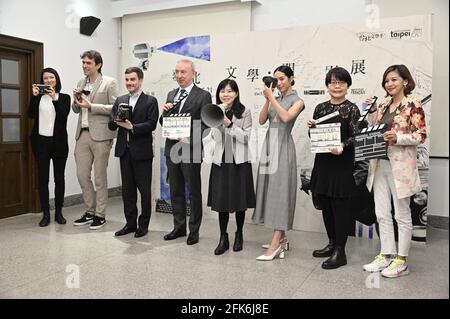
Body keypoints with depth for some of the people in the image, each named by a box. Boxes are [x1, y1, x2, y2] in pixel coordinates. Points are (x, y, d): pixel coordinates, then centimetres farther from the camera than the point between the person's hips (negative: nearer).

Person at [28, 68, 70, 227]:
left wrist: (55, 98, -21)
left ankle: (59, 212, 16)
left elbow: (64, 116, -12)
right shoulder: (39, 97, 7)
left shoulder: (64, 97, 3)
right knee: (42, 178, 2)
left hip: (58, 142, -1)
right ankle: (46, 214, 10)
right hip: (41, 141, 1)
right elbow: (31, 115, -5)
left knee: (59, 177, 6)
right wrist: (34, 96, -12)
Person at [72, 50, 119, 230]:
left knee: (100, 177, 2)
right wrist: (76, 99, -1)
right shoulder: (81, 84, 16)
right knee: (82, 175, 8)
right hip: (82, 134, 6)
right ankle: (89, 212, 22)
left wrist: (91, 106, -14)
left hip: (100, 135, -6)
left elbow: (115, 107, -9)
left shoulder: (109, 83, -2)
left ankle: (100, 215, 13)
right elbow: (76, 110, 19)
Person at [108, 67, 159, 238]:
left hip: (142, 152, -5)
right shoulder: (120, 100, 13)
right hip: (124, 150, 5)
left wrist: (132, 127, -20)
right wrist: (117, 121, -13)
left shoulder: (150, 101, -1)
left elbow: (151, 124, -12)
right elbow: (111, 124, 8)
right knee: (127, 189, 10)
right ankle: (130, 223, 22)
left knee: (144, 189, 3)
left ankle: (143, 224, 16)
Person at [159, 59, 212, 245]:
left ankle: (194, 230, 16)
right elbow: (162, 122, 16)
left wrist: (190, 140, -22)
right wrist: (165, 111, -5)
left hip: (191, 150, -6)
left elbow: (206, 124, -10)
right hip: (172, 149, 6)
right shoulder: (171, 95, 14)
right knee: (176, 191, 14)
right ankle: (179, 227, 27)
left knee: (194, 193, 5)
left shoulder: (203, 96, -5)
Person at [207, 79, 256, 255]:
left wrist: (230, 124, -18)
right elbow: (214, 136, -1)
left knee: (239, 200, 8)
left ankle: (239, 235, 27)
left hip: (239, 161, -2)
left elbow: (246, 138, -9)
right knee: (221, 200, 4)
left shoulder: (244, 112, -3)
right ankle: (223, 238, 16)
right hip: (220, 161, 2)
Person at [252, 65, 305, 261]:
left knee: (279, 190, -10)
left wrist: (272, 98, -13)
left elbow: (286, 117, -18)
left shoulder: (297, 101, 1)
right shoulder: (275, 99, 16)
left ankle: (275, 244, -10)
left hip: (283, 146, -6)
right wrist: (267, 99, -4)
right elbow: (261, 120, 5)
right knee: (270, 189, 6)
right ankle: (281, 237, 16)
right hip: (269, 145, 7)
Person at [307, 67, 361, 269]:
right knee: (325, 204, 12)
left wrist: (342, 146, -29)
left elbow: (355, 136, -10)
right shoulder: (320, 108, 11)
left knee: (340, 205, -1)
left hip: (342, 163, -5)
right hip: (322, 161, 5)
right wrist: (311, 127, -7)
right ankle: (332, 243, 28)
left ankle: (340, 252, 8)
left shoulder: (352, 109, -2)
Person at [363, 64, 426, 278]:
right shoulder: (383, 106, 12)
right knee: (382, 213, 10)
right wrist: (371, 111, 4)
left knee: (402, 214, 4)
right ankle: (386, 255, 22)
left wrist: (397, 137, -23)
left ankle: (401, 260, 15)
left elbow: (421, 136, -9)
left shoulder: (413, 105, -5)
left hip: (400, 166, -6)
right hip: (380, 164, 6)